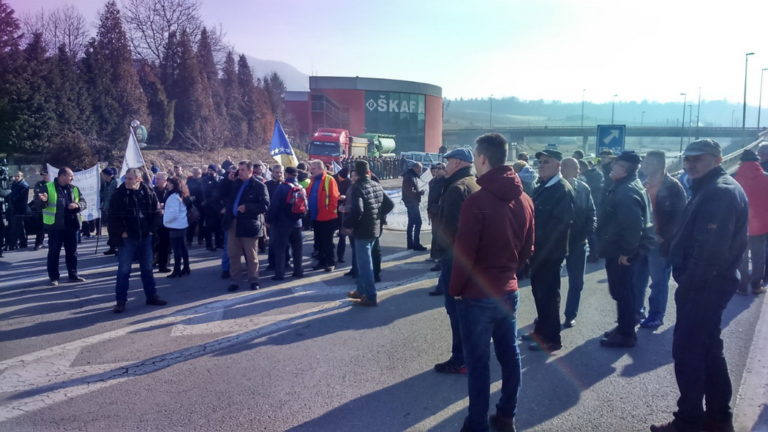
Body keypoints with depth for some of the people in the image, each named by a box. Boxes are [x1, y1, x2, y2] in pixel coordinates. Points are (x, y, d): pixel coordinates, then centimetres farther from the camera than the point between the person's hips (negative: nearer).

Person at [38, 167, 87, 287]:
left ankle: (73, 274, 23)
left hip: (71, 225, 4)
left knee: (72, 251, 11)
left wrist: (77, 205, -15)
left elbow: (84, 202, 7)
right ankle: (54, 277, 12)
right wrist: (43, 200, -29)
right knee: (54, 252, 3)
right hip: (55, 226, -4)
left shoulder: (74, 189, 8)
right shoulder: (48, 187, -4)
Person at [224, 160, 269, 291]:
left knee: (251, 256, 5)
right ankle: (234, 281, 18)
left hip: (248, 225, -5)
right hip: (233, 223, 6)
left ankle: (253, 280, 19)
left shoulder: (259, 186, -7)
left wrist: (247, 208, -21)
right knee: (233, 254, 9)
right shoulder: (235, 183, 12)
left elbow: (265, 205, -14)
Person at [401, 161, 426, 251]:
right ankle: (416, 244, -11)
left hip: (411, 203, 11)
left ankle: (410, 243, 18)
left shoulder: (411, 176, 17)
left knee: (411, 223, 13)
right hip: (412, 203, -11)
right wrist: (420, 193, -12)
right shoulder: (410, 177, -16)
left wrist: (419, 192, 9)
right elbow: (410, 192, -23)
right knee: (418, 223, -11)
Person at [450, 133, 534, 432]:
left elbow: (464, 252, -17)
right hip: (508, 290, 7)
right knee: (509, 354, 15)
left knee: (479, 361, 4)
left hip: (477, 294, -7)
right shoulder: (524, 200, 3)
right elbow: (527, 248, 11)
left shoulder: (477, 201, -19)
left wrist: (455, 288, -4)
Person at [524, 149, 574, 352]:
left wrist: (542, 249, -20)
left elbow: (560, 223, -21)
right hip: (538, 250, 9)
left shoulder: (563, 190, -15)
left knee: (548, 294, 0)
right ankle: (541, 330, 33)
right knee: (538, 291, 18)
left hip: (550, 252, -9)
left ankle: (551, 339, 11)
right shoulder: (541, 187, 12)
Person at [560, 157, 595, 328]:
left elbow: (591, 213, 3)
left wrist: (588, 232, -9)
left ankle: (570, 315, 24)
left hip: (577, 242, 3)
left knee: (576, 281, 11)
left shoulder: (584, 189, -1)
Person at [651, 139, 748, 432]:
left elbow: (710, 249, -26)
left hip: (702, 286, -11)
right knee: (709, 349, 18)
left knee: (687, 352, -3)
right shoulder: (719, 188, 16)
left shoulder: (719, 192, -18)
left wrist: (688, 285, -20)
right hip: (711, 284, 11)